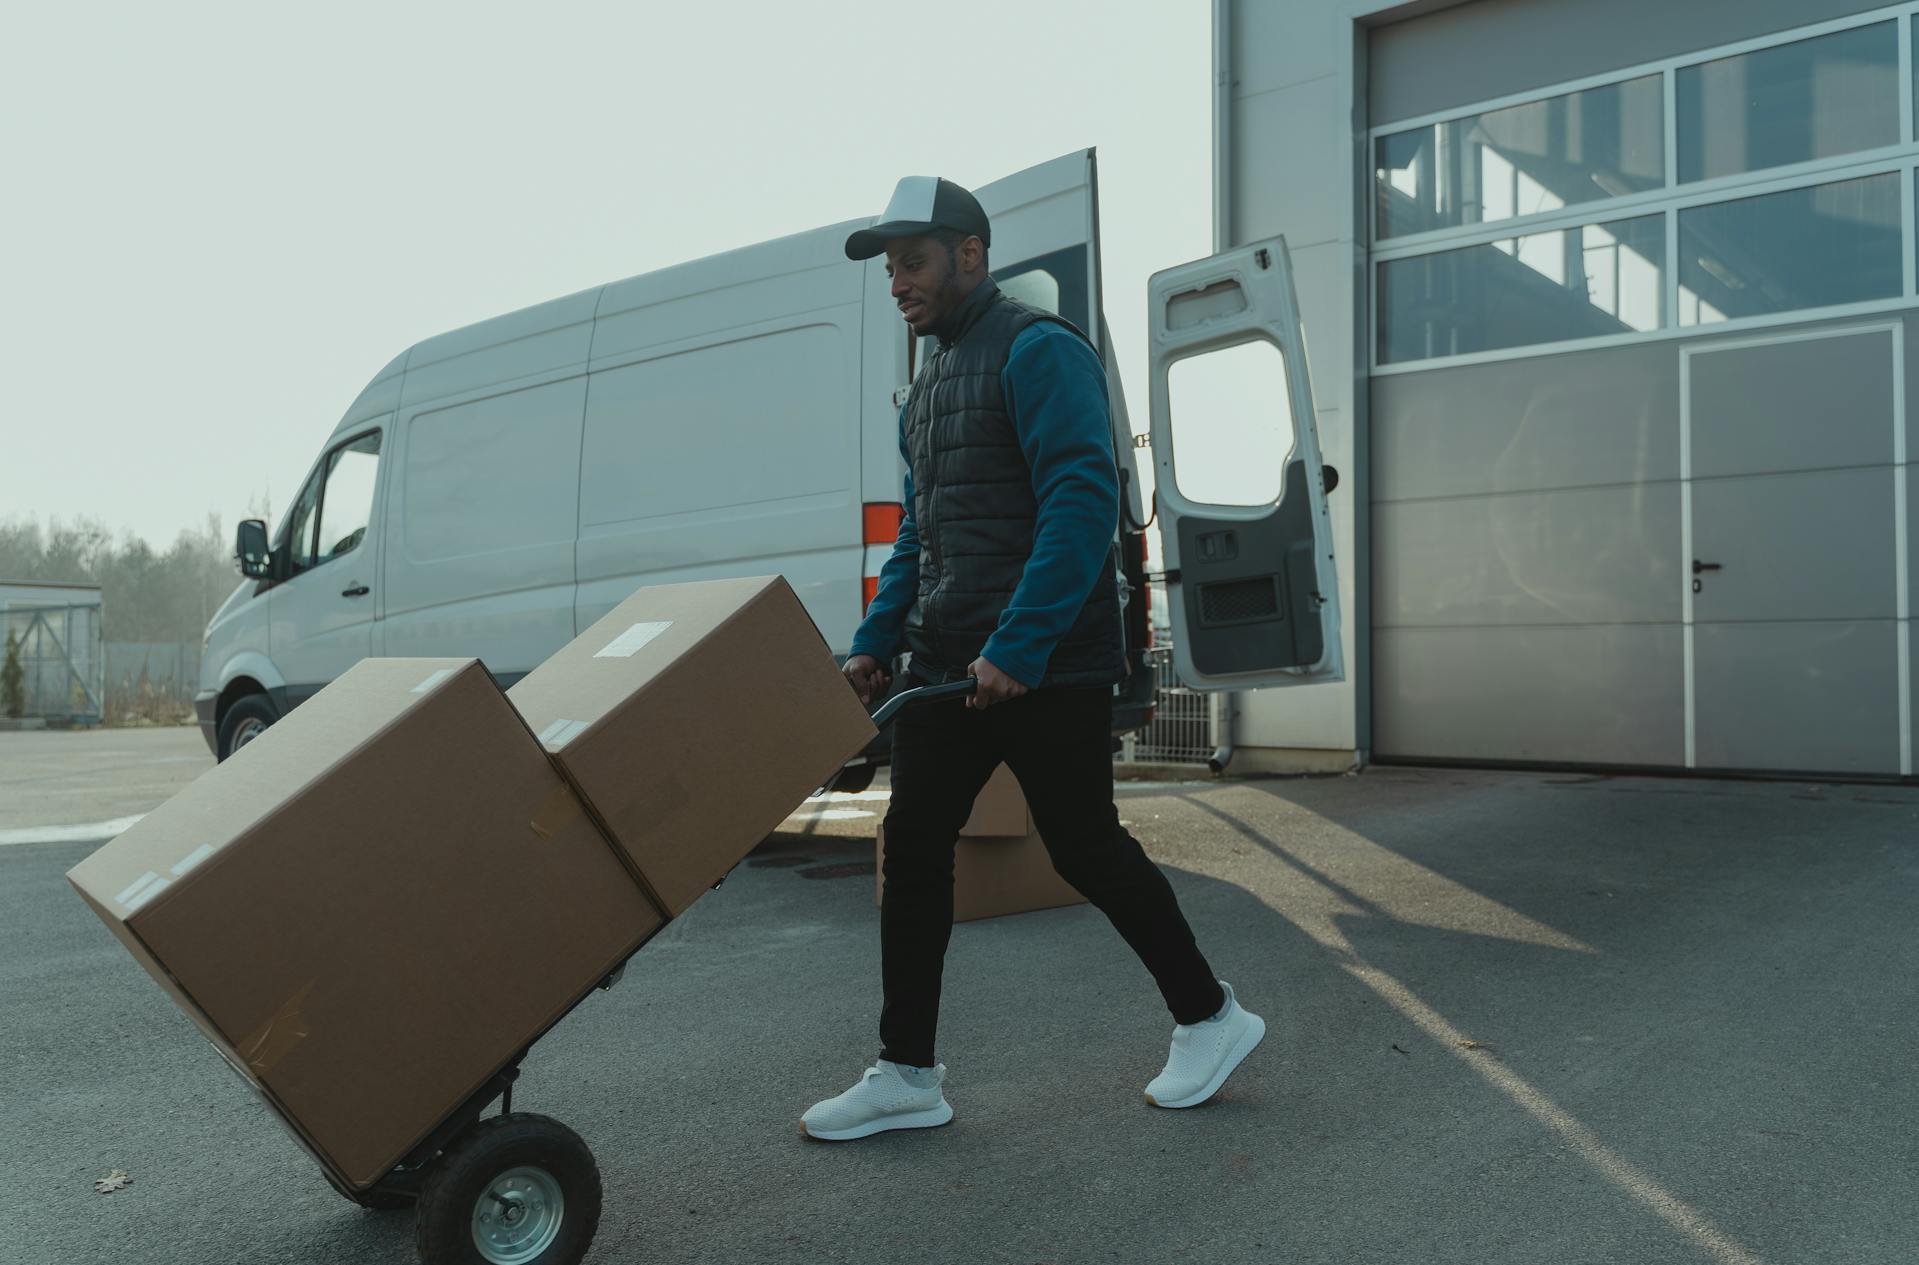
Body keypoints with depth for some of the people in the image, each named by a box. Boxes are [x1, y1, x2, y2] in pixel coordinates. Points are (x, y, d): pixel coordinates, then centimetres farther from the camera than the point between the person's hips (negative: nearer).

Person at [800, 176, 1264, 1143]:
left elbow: (1083, 502, -20)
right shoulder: (930, 382, 19)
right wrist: (875, 642, 11)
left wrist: (1018, 648, -26)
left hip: (1046, 666, -8)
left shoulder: (1037, 350, -9)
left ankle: (1208, 1018, 22)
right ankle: (907, 1075, 14)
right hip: (948, 663, 9)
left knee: (1085, 847, 0)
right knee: (913, 847, 5)